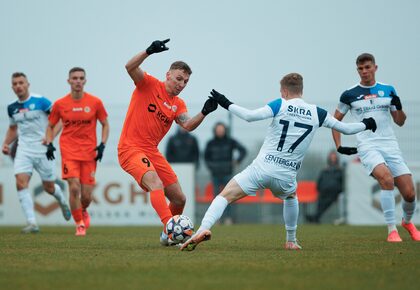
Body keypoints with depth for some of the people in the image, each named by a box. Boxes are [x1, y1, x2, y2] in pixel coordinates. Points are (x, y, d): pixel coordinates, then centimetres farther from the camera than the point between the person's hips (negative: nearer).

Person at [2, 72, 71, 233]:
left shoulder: (40, 101, -9)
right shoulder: (12, 108, 6)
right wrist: (6, 143, 8)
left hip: (43, 150, -3)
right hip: (23, 150, 3)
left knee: (49, 187, 7)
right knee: (21, 183, -18)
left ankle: (62, 201, 44)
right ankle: (32, 223, -19)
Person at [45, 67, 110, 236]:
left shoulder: (95, 102, -1)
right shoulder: (60, 104, 0)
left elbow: (105, 124, 10)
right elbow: (50, 126, 13)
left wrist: (102, 145, -3)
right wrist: (49, 144, -4)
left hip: (89, 153, 1)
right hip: (69, 152, -1)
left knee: (86, 195, 1)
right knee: (74, 188, -16)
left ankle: (83, 212, 37)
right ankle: (80, 225, 1)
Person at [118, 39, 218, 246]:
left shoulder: (178, 104, 11)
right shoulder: (149, 85, -4)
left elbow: (188, 126, -7)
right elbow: (130, 67, -21)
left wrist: (204, 113, -25)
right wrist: (149, 51, -36)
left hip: (152, 151, 7)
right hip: (130, 148, -7)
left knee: (179, 198, 9)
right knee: (157, 185, -31)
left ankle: (168, 235, 30)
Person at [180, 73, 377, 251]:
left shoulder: (280, 105, 0)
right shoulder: (317, 113, 7)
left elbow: (250, 116, -15)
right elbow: (346, 128, 17)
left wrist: (226, 104, -4)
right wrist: (366, 124, 35)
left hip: (262, 168, -3)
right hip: (286, 176, 3)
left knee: (224, 196, -1)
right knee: (291, 196, 38)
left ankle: (203, 229, -26)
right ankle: (291, 241, 36)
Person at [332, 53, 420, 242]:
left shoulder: (388, 91, 11)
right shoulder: (349, 95, 4)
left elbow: (400, 122, 14)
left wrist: (398, 107, -6)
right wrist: (339, 146, 5)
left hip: (390, 146, 3)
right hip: (367, 147, -3)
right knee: (386, 178, -31)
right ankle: (392, 230, -24)